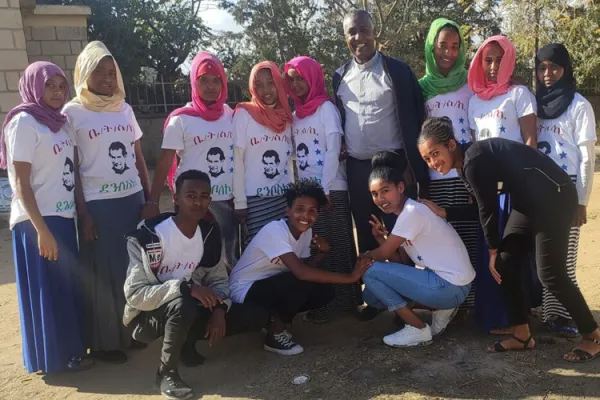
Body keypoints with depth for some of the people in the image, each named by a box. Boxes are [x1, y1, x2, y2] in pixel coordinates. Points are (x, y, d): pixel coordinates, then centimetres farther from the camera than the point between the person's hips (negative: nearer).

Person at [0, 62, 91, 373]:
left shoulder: (59, 122, 11)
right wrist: (41, 230, -19)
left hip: (63, 217, 7)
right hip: (37, 222, -7)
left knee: (68, 288, 15)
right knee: (47, 291, 4)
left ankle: (69, 350, 29)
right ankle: (54, 357, 18)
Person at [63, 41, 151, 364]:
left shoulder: (124, 109, 11)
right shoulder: (73, 112, -3)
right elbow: (71, 169, -6)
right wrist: (83, 214, -11)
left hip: (133, 199, 5)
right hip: (98, 203, -5)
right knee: (104, 272, 3)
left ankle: (133, 330, 27)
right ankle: (105, 341, 18)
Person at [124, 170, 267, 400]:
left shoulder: (210, 233, -4)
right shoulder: (149, 236, -22)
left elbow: (218, 278, 4)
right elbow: (135, 294, -24)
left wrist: (219, 309, -17)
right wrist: (184, 287, -36)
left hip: (187, 308, 6)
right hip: (148, 315, -6)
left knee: (256, 317, -6)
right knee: (184, 305, -40)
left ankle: (187, 342, 10)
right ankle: (167, 373, -13)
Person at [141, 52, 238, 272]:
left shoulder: (231, 116, 6)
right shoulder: (181, 119, -5)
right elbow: (165, 163, -5)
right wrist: (152, 202, -11)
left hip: (227, 200, 4)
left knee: (231, 259, 11)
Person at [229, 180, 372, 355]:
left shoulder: (306, 232, -2)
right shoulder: (275, 230, -27)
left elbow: (306, 267, 2)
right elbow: (301, 272, -38)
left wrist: (322, 253, -15)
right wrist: (350, 277, -36)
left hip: (272, 287, 8)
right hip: (245, 291, -8)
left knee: (324, 292, -9)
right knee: (303, 282, -29)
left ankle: (275, 320, 8)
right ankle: (275, 333, -7)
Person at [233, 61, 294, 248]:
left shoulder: (285, 116, 11)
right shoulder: (243, 114, -3)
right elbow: (236, 159, -5)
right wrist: (239, 201, -8)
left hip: (285, 196, 4)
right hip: (255, 198, -4)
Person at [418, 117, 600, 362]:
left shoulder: (474, 162, -23)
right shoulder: (465, 164, 5)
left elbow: (488, 210, -14)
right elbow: (485, 205, 14)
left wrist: (493, 250, 0)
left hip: (554, 197, -10)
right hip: (529, 201, 10)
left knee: (550, 274, -6)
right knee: (505, 265, 6)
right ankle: (522, 336, 17)